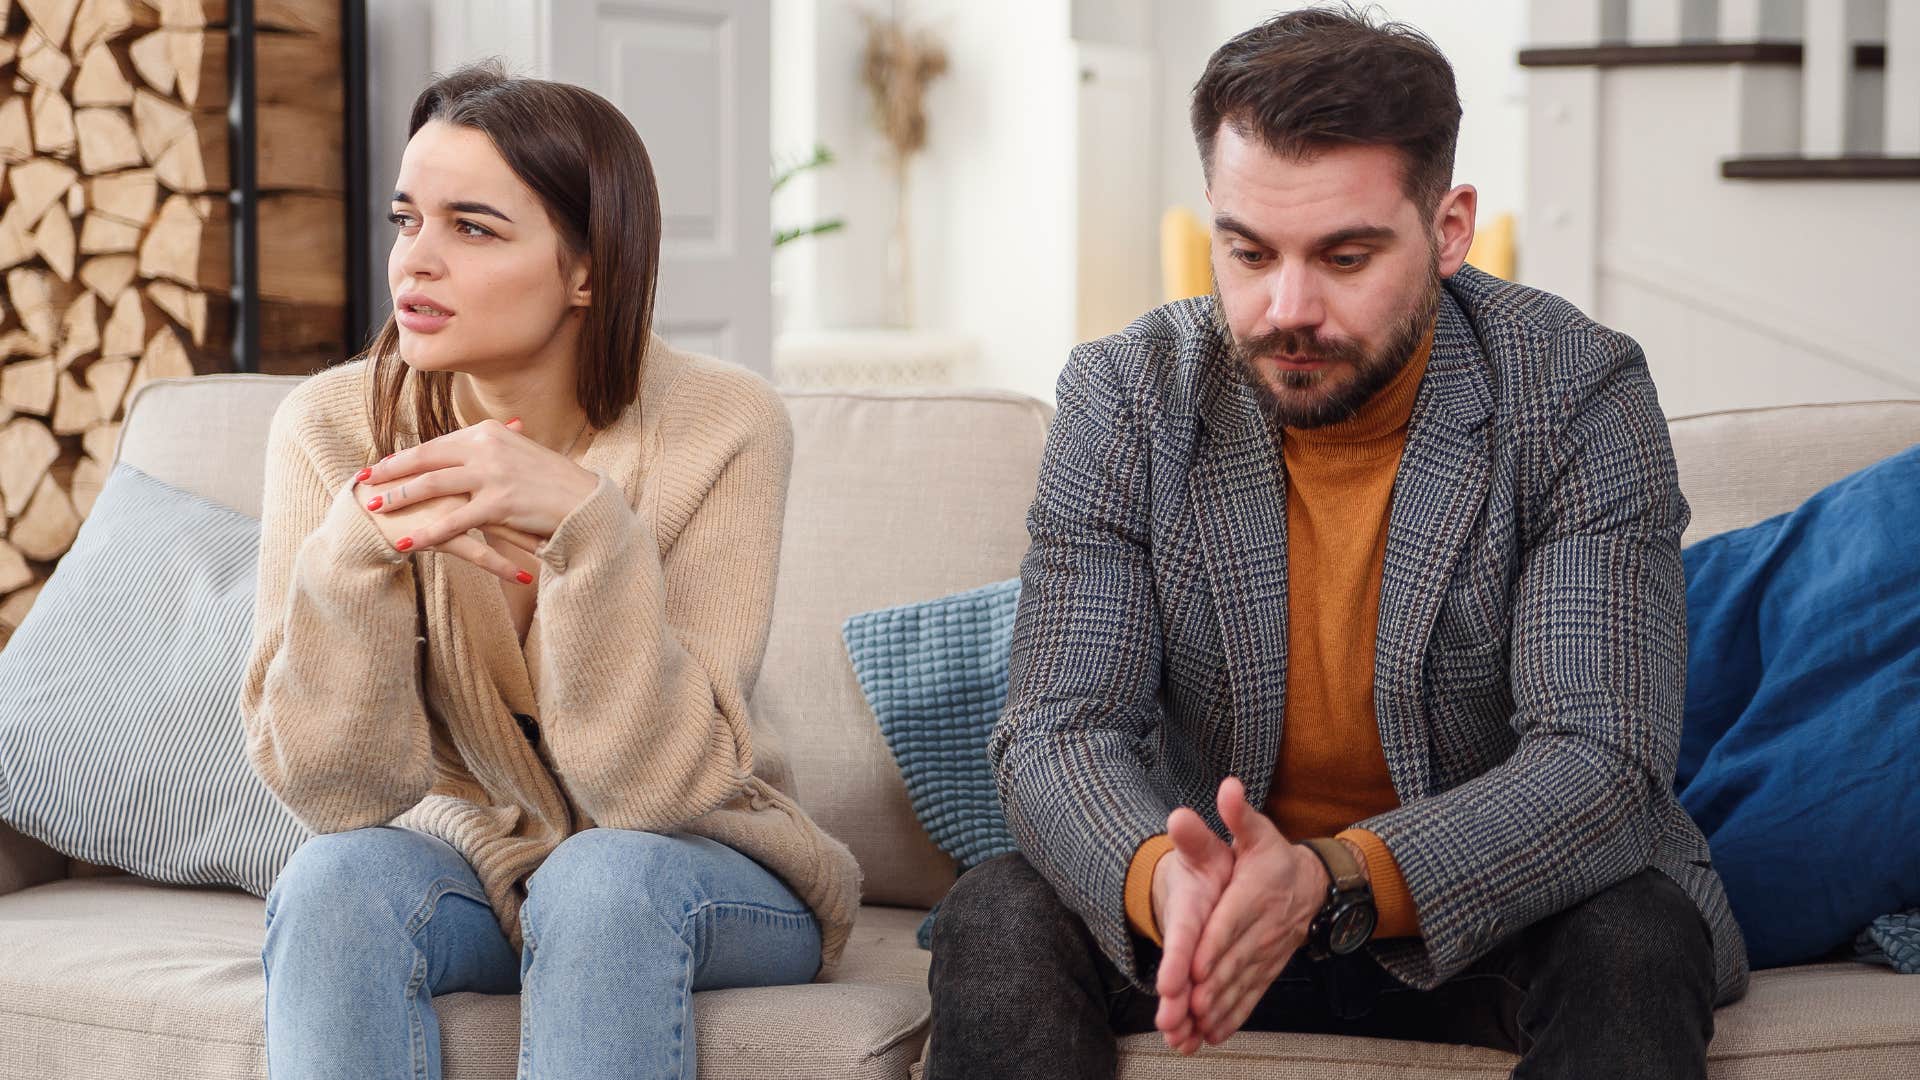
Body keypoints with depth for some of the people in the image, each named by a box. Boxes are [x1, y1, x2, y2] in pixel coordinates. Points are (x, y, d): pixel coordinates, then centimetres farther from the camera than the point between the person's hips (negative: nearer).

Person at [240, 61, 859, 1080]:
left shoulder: (719, 426, -18)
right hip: (460, 854, 2)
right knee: (337, 878, -29)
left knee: (603, 880, -33)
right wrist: (357, 544, -34)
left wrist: (582, 520, -36)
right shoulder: (331, 427, -12)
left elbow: (657, 782, -23)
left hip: (701, 872, -2)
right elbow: (334, 788, -17)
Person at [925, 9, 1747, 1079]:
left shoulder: (1581, 396, -15)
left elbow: (1600, 758, -22)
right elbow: (1061, 730, -15)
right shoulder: (1126, 398, -9)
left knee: (1637, 941, -32)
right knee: (998, 920, -25)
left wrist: (1334, 882, -40)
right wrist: (1163, 877, -40)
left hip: (1487, 909, -1)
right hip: (1214, 903, 1)